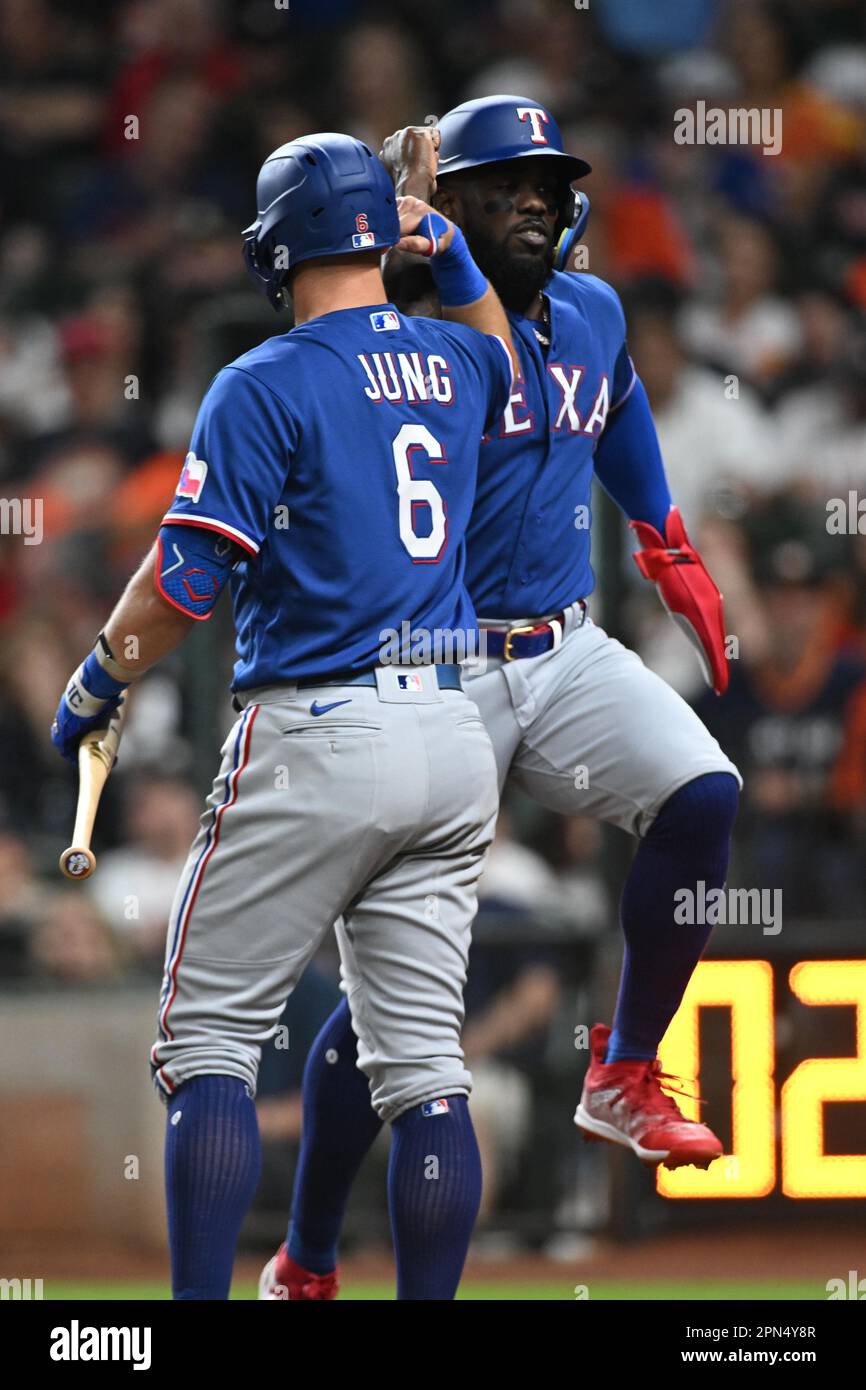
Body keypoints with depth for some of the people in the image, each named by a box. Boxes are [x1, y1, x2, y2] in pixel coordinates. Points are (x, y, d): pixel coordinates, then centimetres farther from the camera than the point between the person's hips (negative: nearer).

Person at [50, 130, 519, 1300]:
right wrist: (454, 256, 29)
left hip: (315, 742, -6)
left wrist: (93, 690, 1)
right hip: (453, 742, 6)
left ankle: (200, 1303, -8)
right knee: (424, 1062, 6)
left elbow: (187, 574, -12)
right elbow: (503, 360, 39)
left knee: (210, 1041, 0)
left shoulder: (268, 385, -9)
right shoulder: (450, 364, 11)